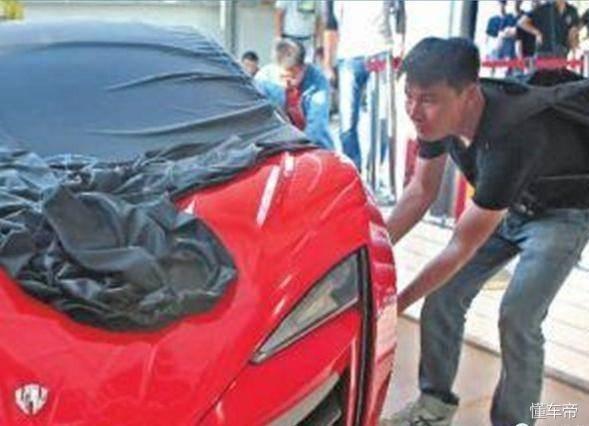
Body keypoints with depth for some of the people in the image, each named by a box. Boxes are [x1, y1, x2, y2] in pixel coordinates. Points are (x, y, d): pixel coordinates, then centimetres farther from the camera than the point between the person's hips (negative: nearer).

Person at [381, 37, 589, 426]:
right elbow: (421, 192, -5)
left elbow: (462, 248, -33)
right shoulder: (439, 114, -21)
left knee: (517, 319, -18)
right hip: (506, 204, 7)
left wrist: (398, 304, -26)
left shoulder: (509, 139, -41)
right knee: (443, 295, 0)